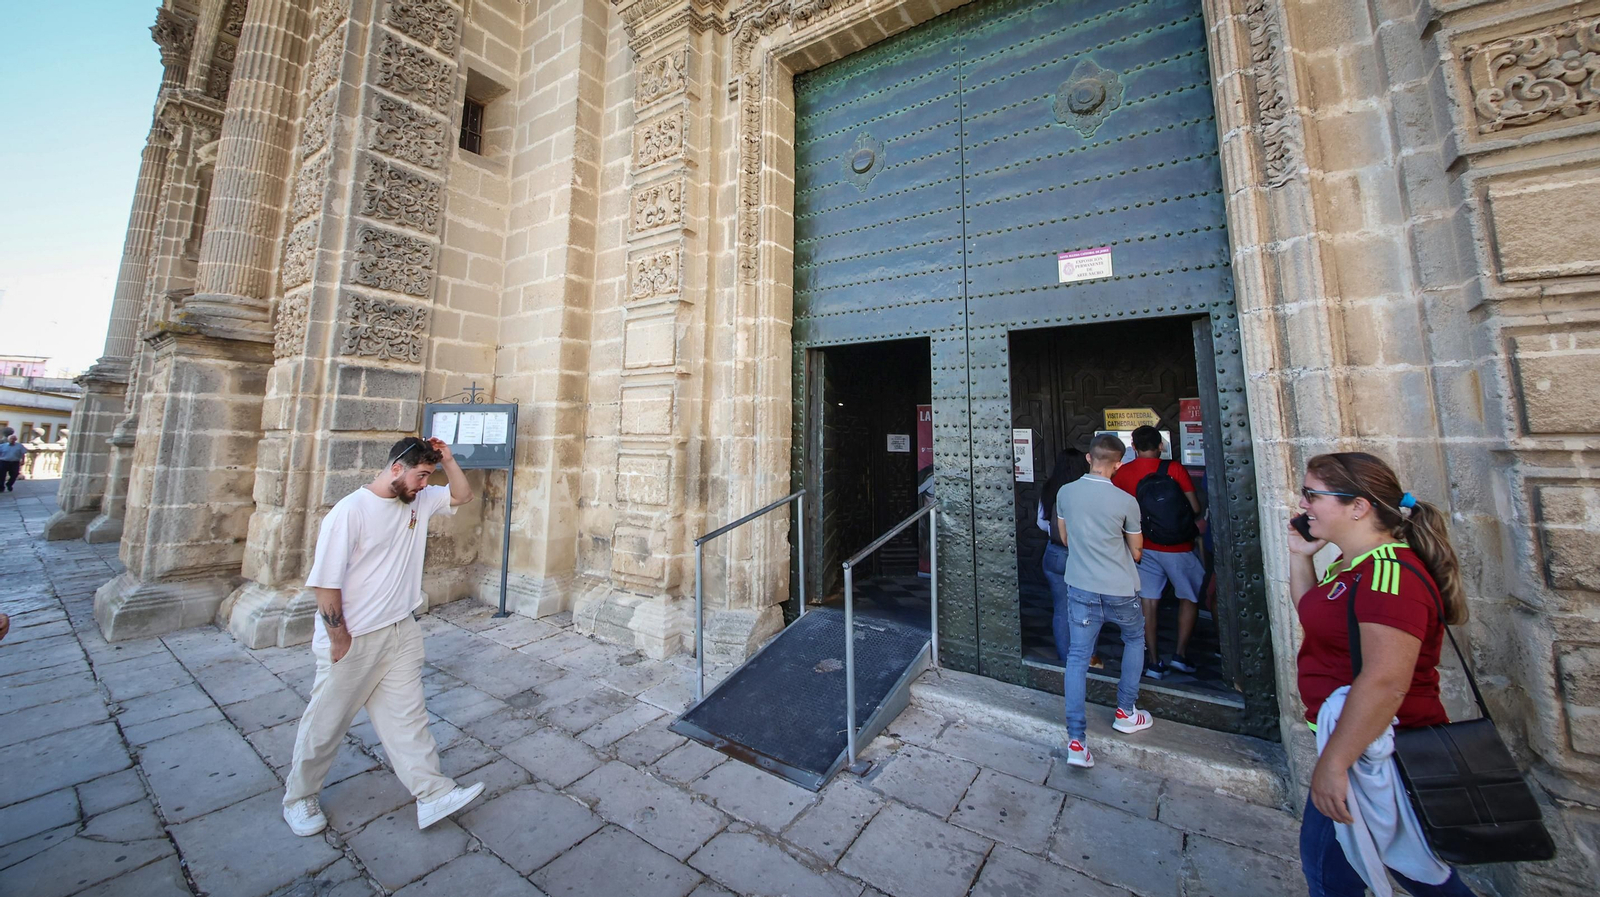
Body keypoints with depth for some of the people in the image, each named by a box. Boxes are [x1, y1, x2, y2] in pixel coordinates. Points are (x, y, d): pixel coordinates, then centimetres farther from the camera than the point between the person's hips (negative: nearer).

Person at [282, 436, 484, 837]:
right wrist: (340, 640, -14)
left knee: (407, 716, 9)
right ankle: (299, 797, 40)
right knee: (326, 722, 15)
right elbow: (325, 582, -18)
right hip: (352, 640, -5)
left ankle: (433, 794, 12)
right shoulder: (351, 511, -20)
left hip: (400, 633, 6)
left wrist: (446, 458, -5)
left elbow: (462, 495, 10)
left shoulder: (419, 501, 0)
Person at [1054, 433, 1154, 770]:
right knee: (1134, 640, 27)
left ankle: (1076, 740, 4)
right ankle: (1125, 712, 35)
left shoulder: (1065, 493, -5)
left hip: (1080, 589, 2)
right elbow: (1135, 553, 1)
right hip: (1120, 590, -1)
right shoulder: (1126, 501, -13)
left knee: (1077, 657, 5)